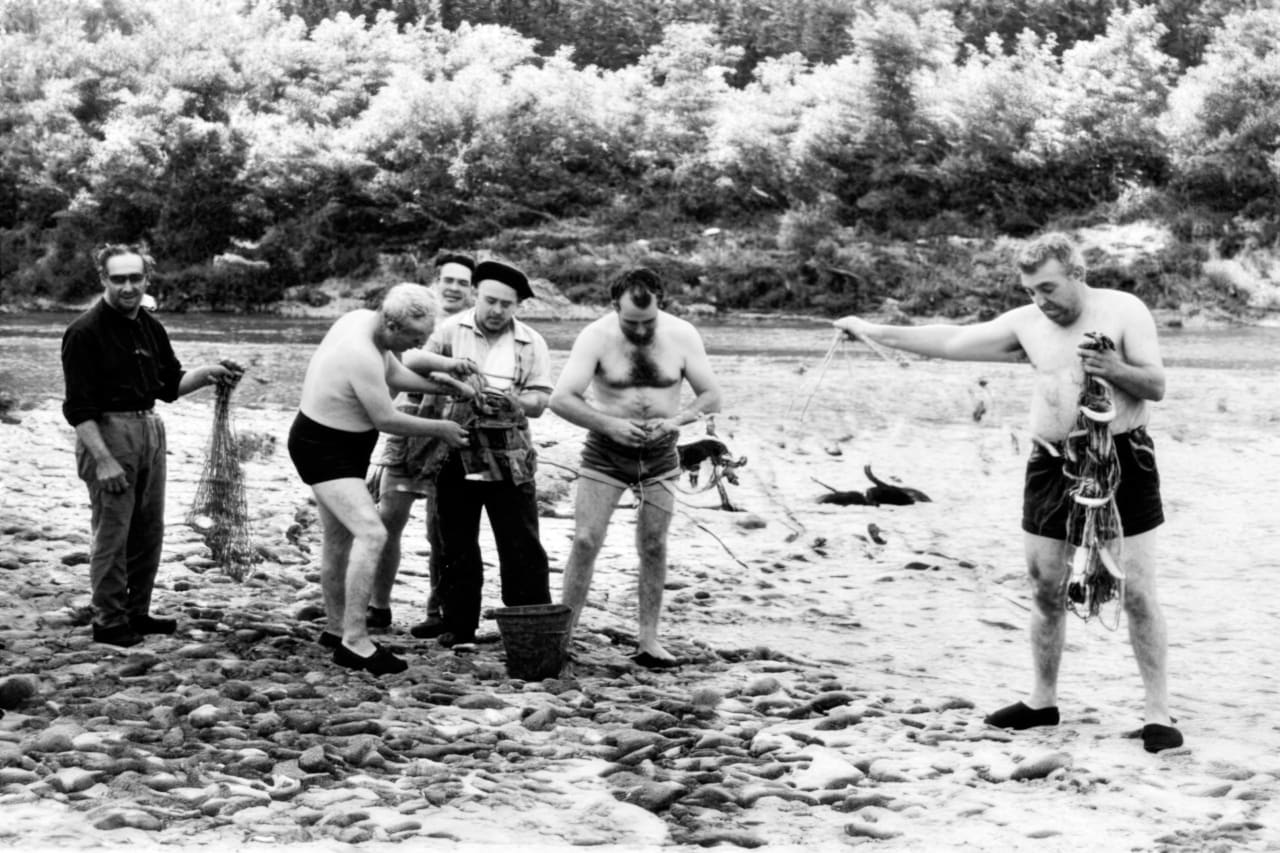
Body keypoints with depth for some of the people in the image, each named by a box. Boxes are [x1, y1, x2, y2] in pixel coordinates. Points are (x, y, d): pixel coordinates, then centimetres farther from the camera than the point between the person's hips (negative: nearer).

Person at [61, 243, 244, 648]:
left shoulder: (150, 327, 9)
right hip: (106, 432, -7)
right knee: (112, 534, -3)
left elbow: (169, 385, 17)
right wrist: (102, 459, -22)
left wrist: (207, 373, -1)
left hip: (149, 431, 8)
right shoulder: (85, 332, -14)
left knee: (150, 531, 12)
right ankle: (108, 622, 7)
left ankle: (136, 613, 24)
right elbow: (78, 407, -16)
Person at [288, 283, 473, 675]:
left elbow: (396, 375, 13)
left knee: (338, 538, 21)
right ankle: (354, 643, -23)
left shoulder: (362, 319, -1)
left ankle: (336, 628, 36)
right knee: (372, 534, -22)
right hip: (323, 448, -11)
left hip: (341, 448, 11)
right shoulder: (362, 356, -30)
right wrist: (440, 429, -8)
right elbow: (386, 420, -21)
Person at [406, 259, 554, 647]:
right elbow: (410, 362, -5)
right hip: (456, 453, 1)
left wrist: (510, 401, -19)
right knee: (456, 544, 10)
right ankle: (458, 624, 20)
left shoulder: (532, 344, 3)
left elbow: (538, 403, -1)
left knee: (521, 547, -3)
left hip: (509, 458, -1)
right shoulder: (451, 331, 4)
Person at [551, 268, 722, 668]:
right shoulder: (596, 337, -15)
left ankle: (648, 639, 13)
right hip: (605, 453, -2)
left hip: (659, 455, 2)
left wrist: (676, 420, -21)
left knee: (653, 548, 5)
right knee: (585, 541, -9)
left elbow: (711, 396, -4)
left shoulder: (682, 335, -8)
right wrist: (609, 424, -31)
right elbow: (561, 399, -20)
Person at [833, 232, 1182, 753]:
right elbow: (950, 342, 8)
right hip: (1052, 464, 5)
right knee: (1045, 590, 8)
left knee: (1137, 593, -6)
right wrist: (874, 331, 6)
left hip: (1121, 461, -5)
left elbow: (1156, 385, -8)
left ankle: (1158, 712, 1)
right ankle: (1042, 700, 22)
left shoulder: (1123, 310, -6)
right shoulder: (1026, 324, 6)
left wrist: (1114, 369, -27)